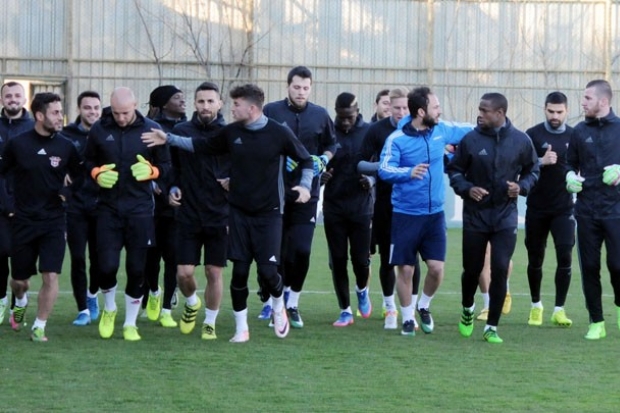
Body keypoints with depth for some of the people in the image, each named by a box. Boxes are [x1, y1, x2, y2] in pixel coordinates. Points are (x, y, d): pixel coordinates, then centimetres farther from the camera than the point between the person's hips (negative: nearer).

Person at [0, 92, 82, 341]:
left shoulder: (65, 147, -2)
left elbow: (79, 178, 11)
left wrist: (68, 193, -3)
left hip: (53, 221, 0)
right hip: (23, 221, 0)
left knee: (50, 276, -13)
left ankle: (39, 327, 1)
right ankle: (20, 303, 45)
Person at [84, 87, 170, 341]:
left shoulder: (151, 129, -2)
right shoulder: (99, 129, 1)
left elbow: (166, 166, 5)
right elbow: (88, 162, 11)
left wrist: (150, 170, -16)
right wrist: (98, 174, -10)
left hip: (140, 209, 0)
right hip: (109, 208, 0)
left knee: (137, 269, 3)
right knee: (107, 265, -7)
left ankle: (130, 323, 17)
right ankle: (109, 308, 23)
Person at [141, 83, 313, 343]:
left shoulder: (279, 134, -8)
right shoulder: (231, 132, 1)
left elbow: (306, 161, 2)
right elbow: (202, 146, 14)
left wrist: (305, 185, -14)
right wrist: (169, 139, 11)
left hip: (268, 213, -3)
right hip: (239, 212, 3)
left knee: (267, 271, -8)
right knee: (239, 270, 0)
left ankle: (279, 307, 24)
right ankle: (241, 328, 13)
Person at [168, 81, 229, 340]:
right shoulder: (180, 132, 3)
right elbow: (171, 166, 15)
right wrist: (172, 188, -1)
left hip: (220, 218, -1)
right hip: (188, 215, 1)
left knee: (215, 272, 3)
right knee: (184, 273, -2)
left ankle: (210, 323, 20)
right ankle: (191, 303, 30)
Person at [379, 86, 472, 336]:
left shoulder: (442, 130, 2)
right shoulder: (397, 139, -12)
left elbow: (471, 132, 17)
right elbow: (384, 170, -22)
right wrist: (409, 172, -39)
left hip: (435, 213, 3)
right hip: (406, 214, -3)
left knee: (436, 267, -2)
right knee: (405, 269, 2)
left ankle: (424, 306, 26)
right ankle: (407, 318, 20)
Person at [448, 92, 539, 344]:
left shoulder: (521, 141, -4)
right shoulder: (471, 140, -7)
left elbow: (532, 169, 11)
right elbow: (454, 170, 3)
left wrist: (522, 186, -8)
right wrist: (466, 189, -15)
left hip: (505, 217, 0)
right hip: (475, 216, 0)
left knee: (500, 270, -7)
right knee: (472, 269, 9)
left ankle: (492, 327, 4)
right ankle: (468, 309, 40)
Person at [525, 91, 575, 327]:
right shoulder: (533, 135, -3)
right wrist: (541, 162, -21)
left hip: (564, 209, 1)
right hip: (537, 208, -1)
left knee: (565, 257, -9)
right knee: (535, 258, 8)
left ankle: (559, 310, -2)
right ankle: (536, 306, 25)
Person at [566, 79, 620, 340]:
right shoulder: (580, 131, 8)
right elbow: (571, 163, 16)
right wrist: (570, 176, -4)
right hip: (586, 211, 3)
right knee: (590, 266, 4)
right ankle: (596, 322, 14)